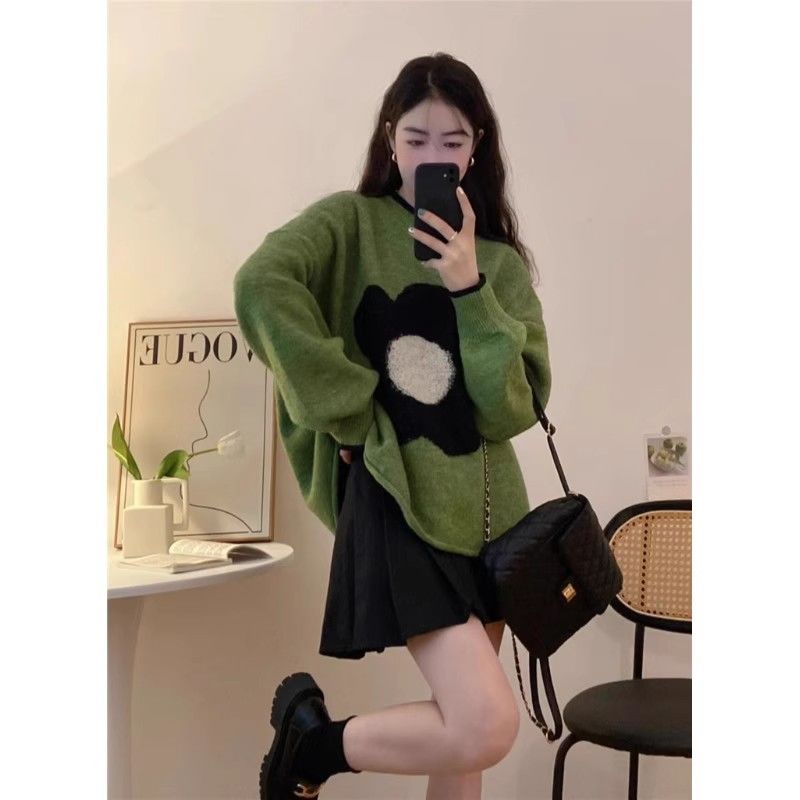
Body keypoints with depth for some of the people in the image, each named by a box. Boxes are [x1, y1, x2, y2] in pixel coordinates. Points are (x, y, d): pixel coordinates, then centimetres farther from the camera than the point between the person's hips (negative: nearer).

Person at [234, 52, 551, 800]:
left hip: (487, 508, 6)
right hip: (400, 506, -5)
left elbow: (515, 408, -4)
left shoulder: (501, 260, 8)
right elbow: (259, 288, -24)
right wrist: (354, 414, -20)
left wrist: (467, 285, -14)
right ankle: (311, 735, 10)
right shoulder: (352, 221, -2)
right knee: (487, 727, -16)